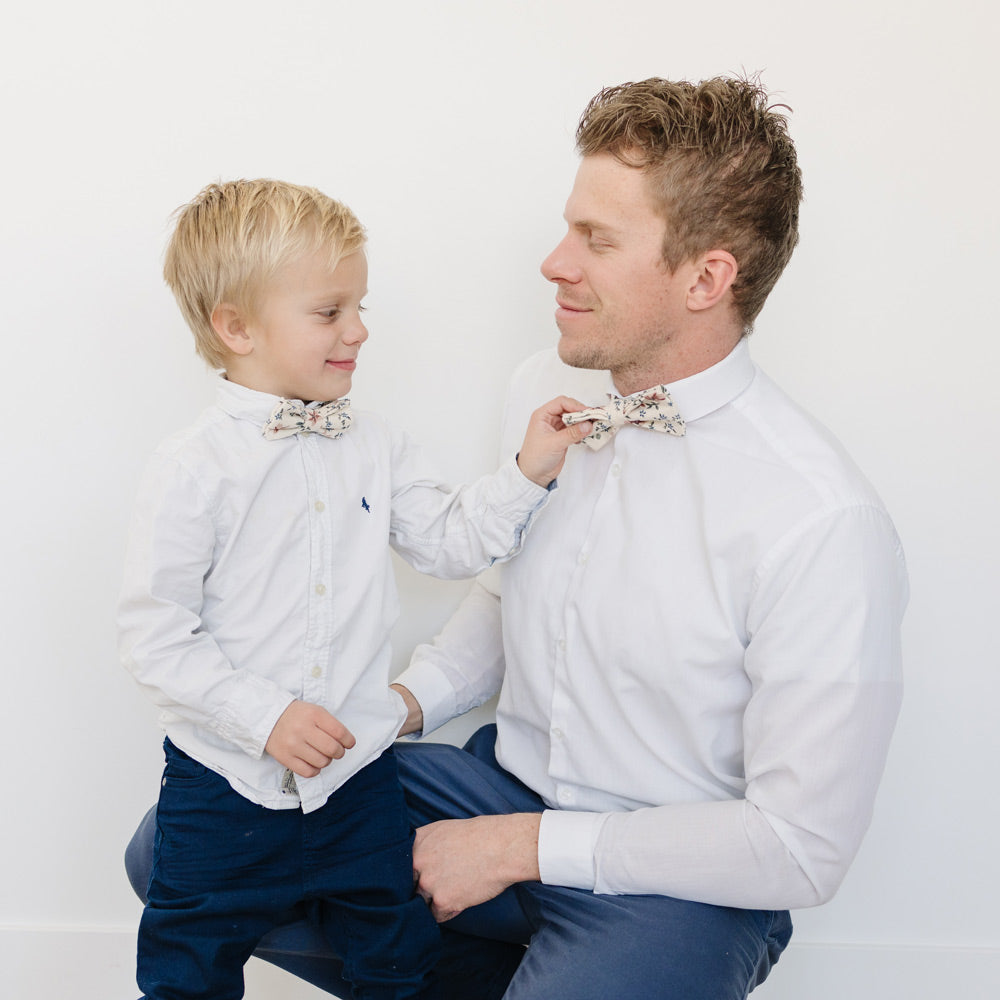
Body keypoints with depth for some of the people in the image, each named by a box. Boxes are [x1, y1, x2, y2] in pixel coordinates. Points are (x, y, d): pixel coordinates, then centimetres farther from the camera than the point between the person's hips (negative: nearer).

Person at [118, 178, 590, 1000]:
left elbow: (450, 540, 6)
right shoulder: (194, 471, -15)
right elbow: (154, 634, -15)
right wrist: (265, 715, -21)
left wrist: (528, 473, -6)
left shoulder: (374, 448, 0)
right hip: (226, 780, -3)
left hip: (357, 774, 4)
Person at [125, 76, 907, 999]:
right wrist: (406, 699, -3)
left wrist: (524, 844, -17)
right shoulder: (546, 388, -3)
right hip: (508, 781, 6)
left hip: (673, 881, -6)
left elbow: (802, 849, -19)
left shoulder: (825, 525, -24)